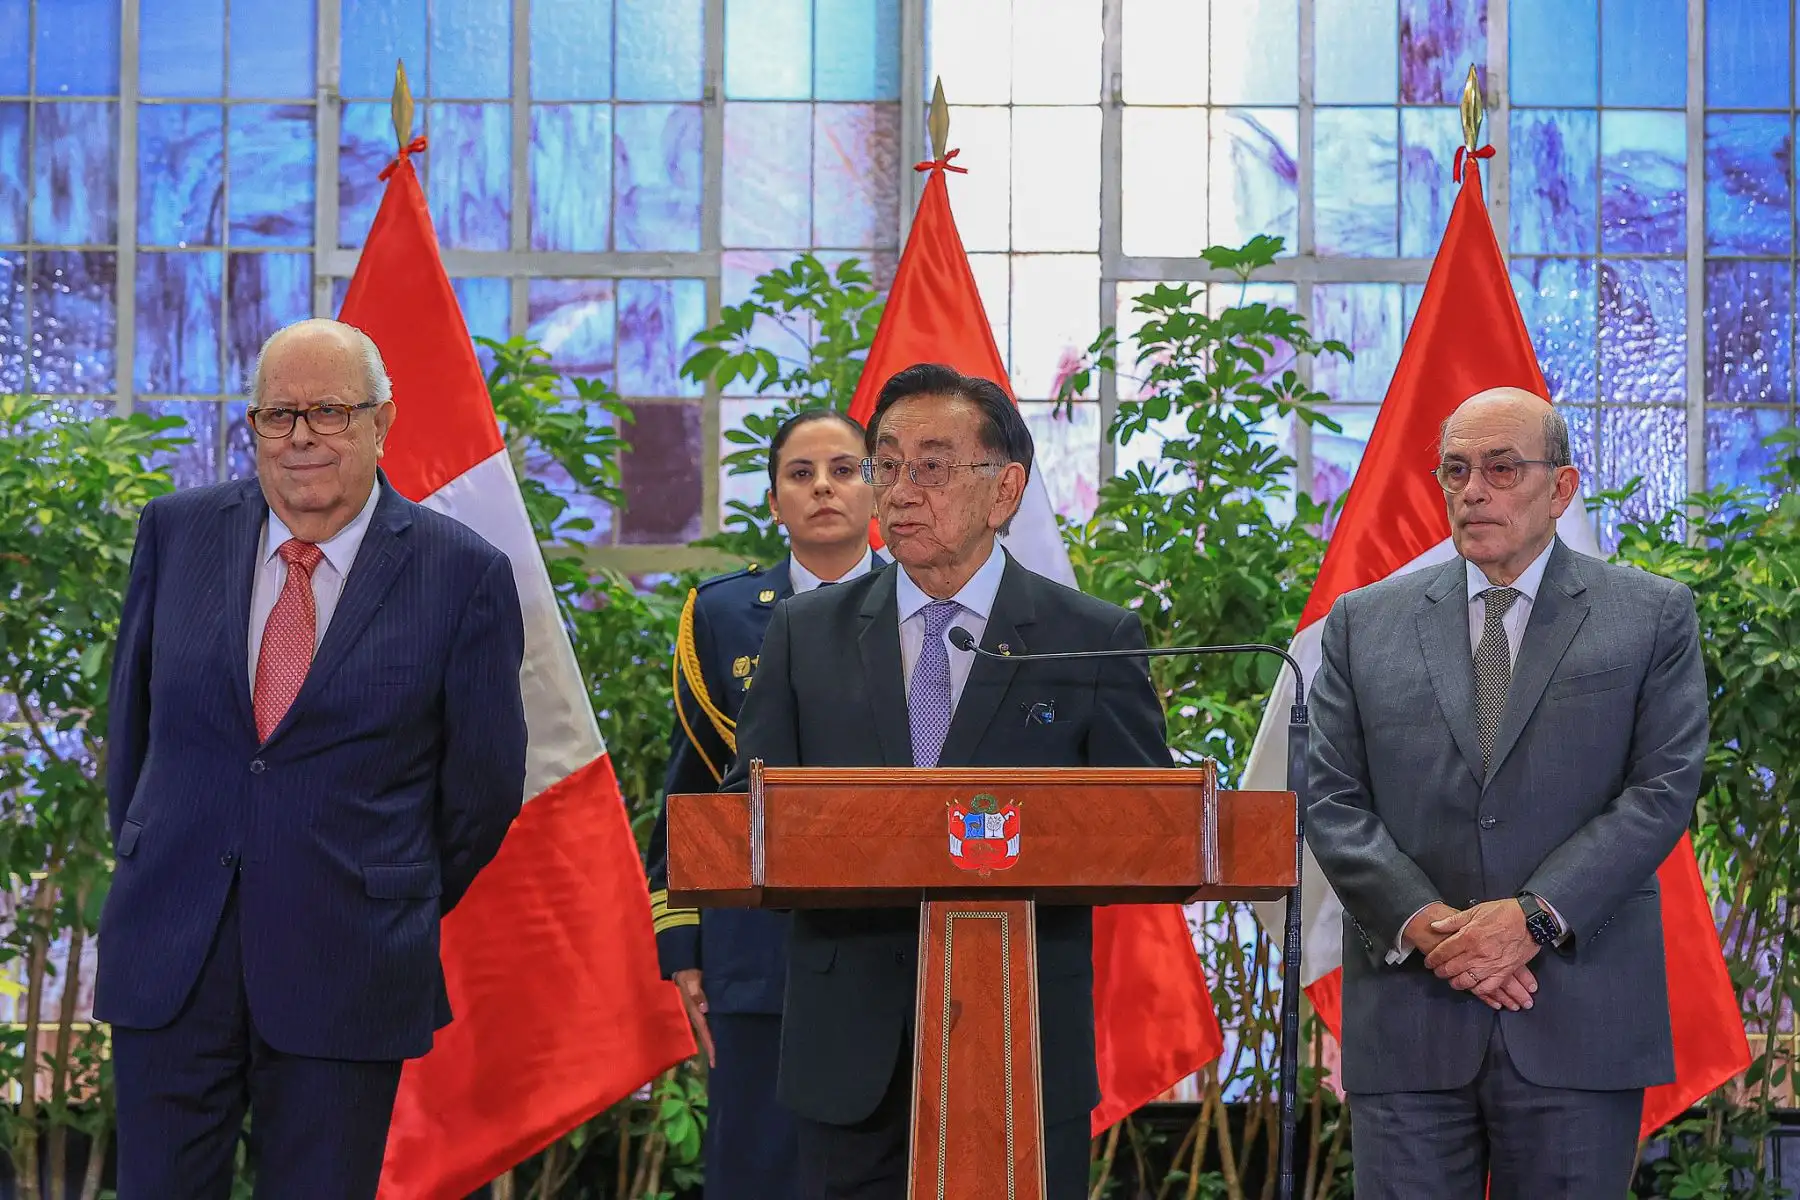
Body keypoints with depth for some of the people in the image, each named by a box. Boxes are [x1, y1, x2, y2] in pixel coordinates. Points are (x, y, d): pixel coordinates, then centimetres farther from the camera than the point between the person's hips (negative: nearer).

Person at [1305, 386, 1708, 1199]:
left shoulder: (1652, 616, 7)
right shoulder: (1364, 624, 12)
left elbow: (1663, 789, -2)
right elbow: (1332, 803, 5)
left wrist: (1534, 918, -13)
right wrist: (1424, 923, -11)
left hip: (1578, 1021, -1)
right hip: (1409, 1026, 1)